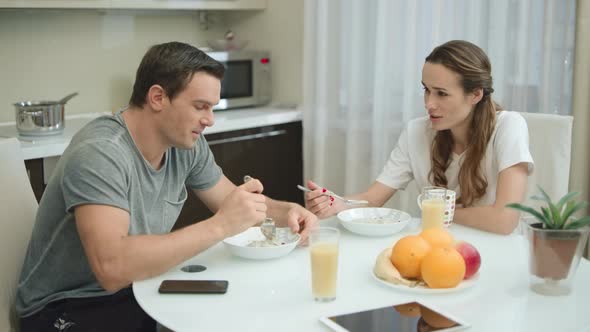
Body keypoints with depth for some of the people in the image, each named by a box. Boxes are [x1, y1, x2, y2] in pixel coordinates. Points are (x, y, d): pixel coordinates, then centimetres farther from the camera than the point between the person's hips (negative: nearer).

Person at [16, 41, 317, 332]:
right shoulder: (98, 154, -27)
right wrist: (220, 225, -36)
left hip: (138, 288, 7)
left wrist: (286, 212, -9)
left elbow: (231, 201, 11)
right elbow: (111, 268, -38)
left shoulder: (186, 143, -4)